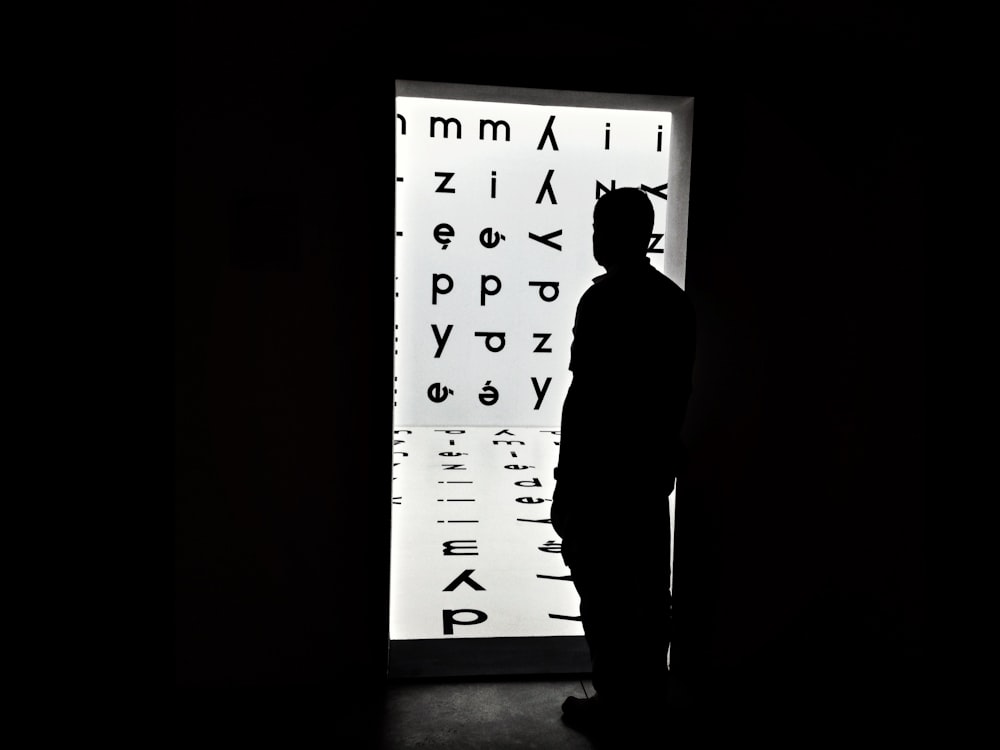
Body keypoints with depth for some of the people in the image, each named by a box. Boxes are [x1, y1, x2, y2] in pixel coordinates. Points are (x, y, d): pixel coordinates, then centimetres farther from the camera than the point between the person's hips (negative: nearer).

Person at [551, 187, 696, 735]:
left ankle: (615, 697, 15)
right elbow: (678, 395, 12)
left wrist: (565, 479, -14)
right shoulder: (677, 303, 7)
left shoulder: (603, 300, -17)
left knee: (600, 586, 4)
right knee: (647, 582, 16)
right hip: (655, 469, 8)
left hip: (601, 471, -8)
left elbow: (584, 396, -19)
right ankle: (649, 687, 30)